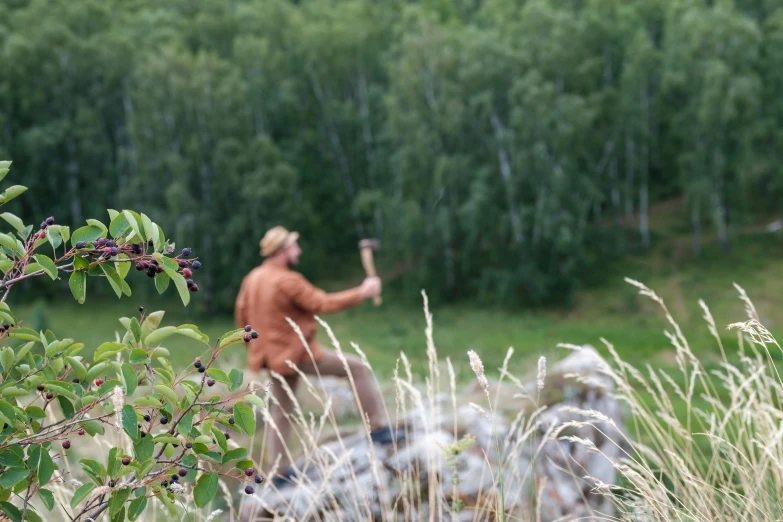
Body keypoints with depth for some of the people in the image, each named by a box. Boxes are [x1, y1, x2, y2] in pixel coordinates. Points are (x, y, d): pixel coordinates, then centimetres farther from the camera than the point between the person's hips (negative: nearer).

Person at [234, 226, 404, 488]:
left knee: (281, 412, 17)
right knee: (357, 368, 2)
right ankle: (378, 428, 5)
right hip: (300, 354, -8)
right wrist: (361, 292, -11)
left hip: (275, 356, 8)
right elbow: (323, 304, -20)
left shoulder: (252, 279, 4)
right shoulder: (288, 281, -21)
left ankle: (280, 471, 18)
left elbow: (242, 316, 12)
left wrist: (255, 346, 25)